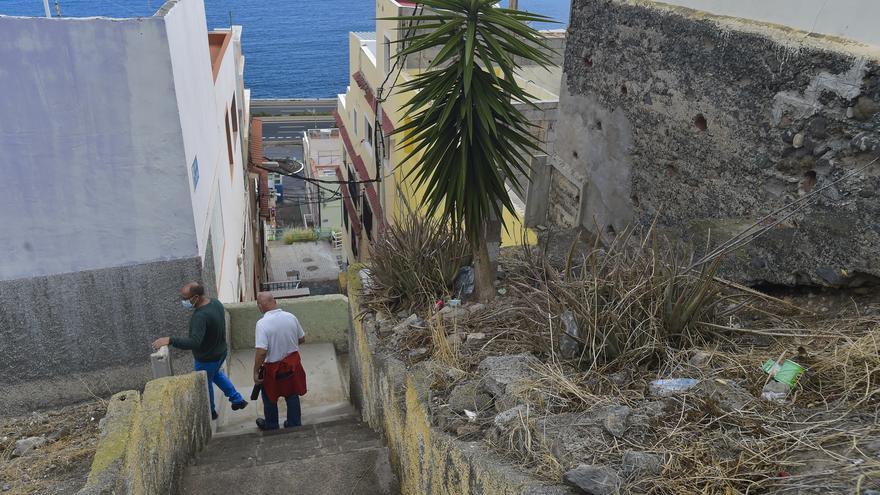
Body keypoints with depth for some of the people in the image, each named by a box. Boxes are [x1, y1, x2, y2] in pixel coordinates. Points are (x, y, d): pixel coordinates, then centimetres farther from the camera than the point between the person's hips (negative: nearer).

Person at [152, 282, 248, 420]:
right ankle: (237, 400, 40)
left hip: (207, 359, -8)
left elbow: (194, 342, -46)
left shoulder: (201, 316, -37)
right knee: (216, 374, 34)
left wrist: (169, 340, -48)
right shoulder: (215, 302, -9)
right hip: (221, 352, 8)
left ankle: (210, 412, 44)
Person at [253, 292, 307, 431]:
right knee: (292, 394, 21)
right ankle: (294, 423, 34)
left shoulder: (262, 323, -24)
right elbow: (302, 339, 4)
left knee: (270, 397, 20)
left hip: (273, 368, -4)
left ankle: (271, 425, 38)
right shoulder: (291, 317, -9)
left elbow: (261, 351, -28)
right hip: (292, 363, 4)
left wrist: (256, 371, -17)